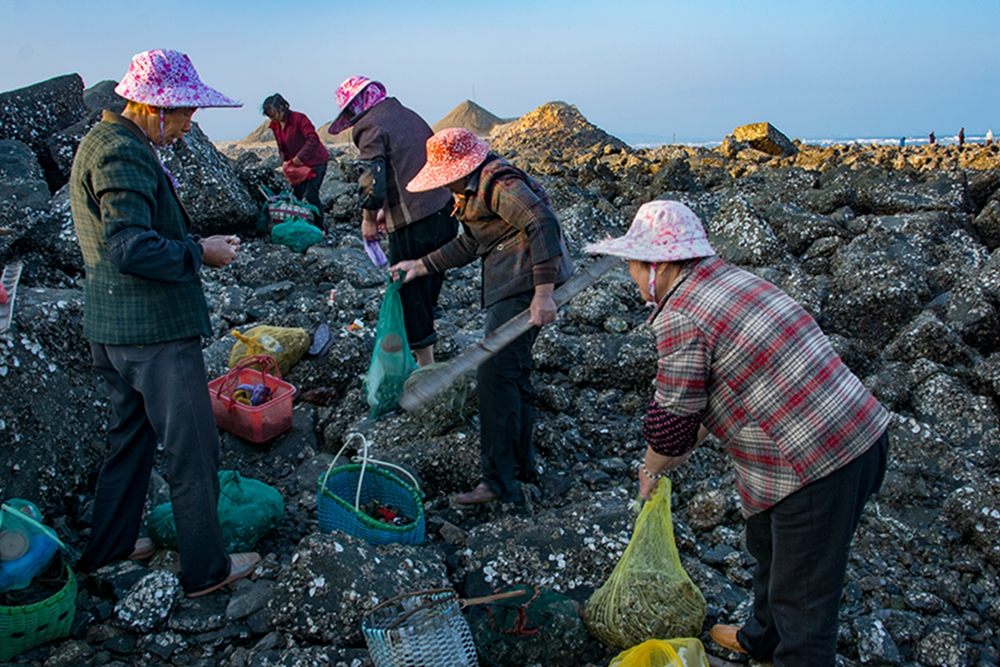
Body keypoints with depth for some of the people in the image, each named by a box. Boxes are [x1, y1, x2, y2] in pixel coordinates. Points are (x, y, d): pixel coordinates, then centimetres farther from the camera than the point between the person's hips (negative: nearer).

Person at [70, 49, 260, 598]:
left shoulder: (102, 142, 15)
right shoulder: (122, 152, -19)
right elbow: (131, 248, -27)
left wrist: (192, 244, 11)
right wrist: (199, 253, -14)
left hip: (112, 326, 11)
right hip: (153, 331, -11)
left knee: (131, 435, 24)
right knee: (193, 450, 1)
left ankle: (106, 548, 39)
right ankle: (205, 570, 14)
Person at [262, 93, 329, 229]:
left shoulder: (299, 118, -18)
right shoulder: (275, 126, 6)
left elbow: (313, 139, -29)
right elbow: (282, 148, 15)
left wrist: (300, 158, -30)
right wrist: (284, 161, -5)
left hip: (315, 162, -8)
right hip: (297, 164, 8)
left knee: (310, 195, -11)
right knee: (296, 194, 4)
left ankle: (320, 228, -3)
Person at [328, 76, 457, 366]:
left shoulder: (370, 127, -9)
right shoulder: (410, 116, 16)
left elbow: (373, 181, -19)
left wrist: (369, 220, -3)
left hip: (414, 226, -8)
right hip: (445, 215, 8)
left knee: (411, 296, 6)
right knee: (430, 288, 23)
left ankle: (426, 367, 15)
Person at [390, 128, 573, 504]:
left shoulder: (498, 183, -16)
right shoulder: (472, 188, 17)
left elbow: (543, 223, -24)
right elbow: (470, 245, 24)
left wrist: (543, 292, -28)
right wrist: (420, 266, 19)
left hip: (524, 283, -11)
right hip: (509, 285, 11)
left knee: (496, 376, -12)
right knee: (514, 374, 16)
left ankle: (500, 482, -7)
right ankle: (522, 463, 28)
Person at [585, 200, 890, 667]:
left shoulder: (679, 314, -17)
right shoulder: (730, 279, 12)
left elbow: (672, 421, -11)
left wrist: (651, 471, 9)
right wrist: (678, 453, 23)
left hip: (818, 464, -11)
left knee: (802, 598, 5)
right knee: (769, 546, 30)